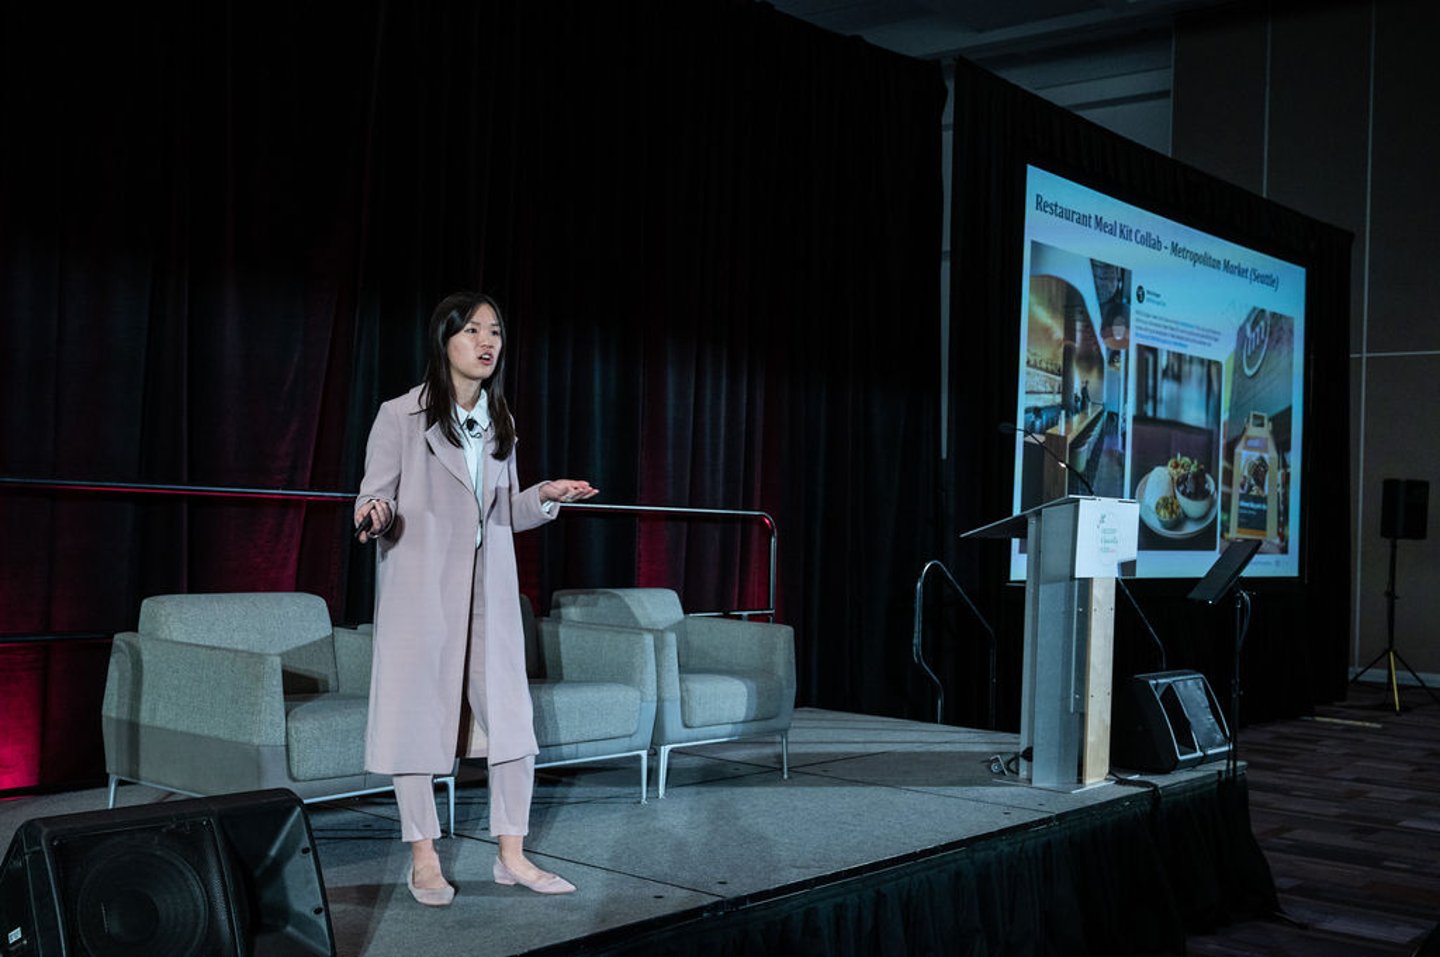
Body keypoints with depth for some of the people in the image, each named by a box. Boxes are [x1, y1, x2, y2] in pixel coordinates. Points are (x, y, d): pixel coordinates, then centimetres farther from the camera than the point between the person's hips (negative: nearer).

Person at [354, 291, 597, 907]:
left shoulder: (500, 422, 12)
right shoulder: (401, 416, -4)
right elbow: (373, 499, -3)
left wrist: (544, 496, -1)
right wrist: (376, 514, -26)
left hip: (489, 590, 5)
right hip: (421, 588, -5)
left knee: (512, 718, 3)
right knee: (418, 713, 1)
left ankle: (512, 856, 16)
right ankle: (424, 860, 16)